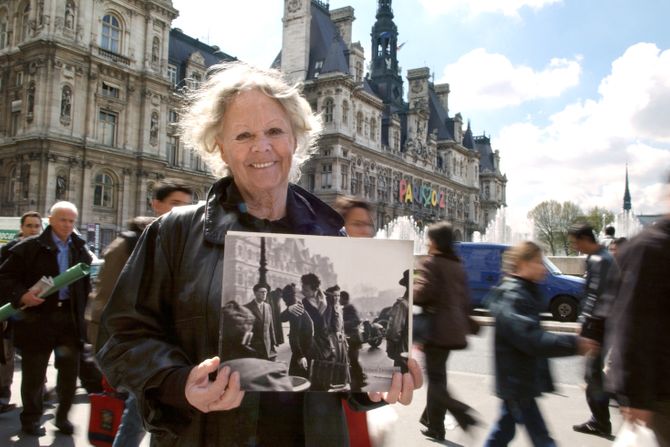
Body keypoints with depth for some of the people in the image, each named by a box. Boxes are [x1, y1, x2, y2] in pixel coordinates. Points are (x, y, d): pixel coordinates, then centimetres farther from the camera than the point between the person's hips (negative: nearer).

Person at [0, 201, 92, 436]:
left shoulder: (80, 249, 9)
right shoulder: (30, 247, -4)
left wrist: (82, 309, 7)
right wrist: (21, 295, -18)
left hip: (70, 317, 4)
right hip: (38, 317, -3)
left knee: (70, 370, 7)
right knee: (34, 372, 9)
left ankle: (62, 416, 24)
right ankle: (31, 419, 26)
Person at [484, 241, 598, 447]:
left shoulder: (524, 292, 11)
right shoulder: (513, 296, -21)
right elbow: (532, 340, -30)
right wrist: (573, 344, -29)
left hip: (516, 378, 10)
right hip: (517, 380, -10)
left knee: (505, 428, 18)